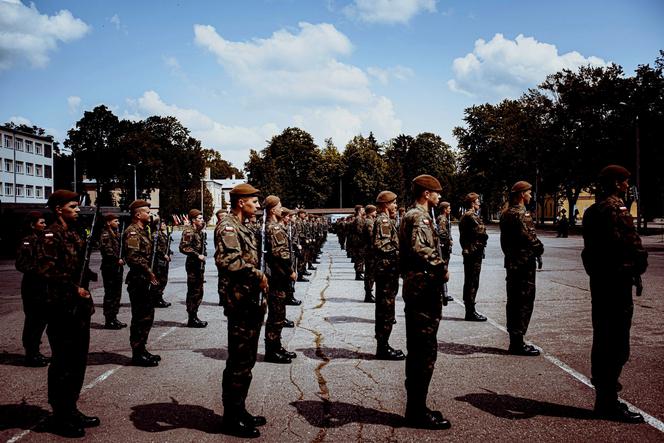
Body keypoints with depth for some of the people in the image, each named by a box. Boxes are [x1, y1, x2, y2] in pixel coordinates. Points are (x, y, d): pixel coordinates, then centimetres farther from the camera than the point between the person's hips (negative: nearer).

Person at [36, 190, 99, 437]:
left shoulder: (74, 234, 16)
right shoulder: (50, 236, -11)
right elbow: (47, 271, -21)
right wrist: (74, 289, -20)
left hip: (79, 307, 9)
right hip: (62, 308, -9)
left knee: (78, 361, 14)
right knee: (62, 363, -1)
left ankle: (71, 410, 26)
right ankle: (59, 417, 10)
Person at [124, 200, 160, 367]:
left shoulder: (142, 231, 18)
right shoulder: (132, 232, -14)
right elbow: (133, 257, -26)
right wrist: (148, 271, -22)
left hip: (145, 280, 10)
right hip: (138, 280, -10)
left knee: (147, 315, 16)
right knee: (141, 317, -5)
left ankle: (141, 350, 25)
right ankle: (138, 354, 3)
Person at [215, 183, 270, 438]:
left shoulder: (244, 228, 18)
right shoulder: (227, 226, -12)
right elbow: (227, 260, -29)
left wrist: (260, 282, 11)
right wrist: (257, 275, -24)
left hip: (252, 302, 10)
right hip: (240, 303, -10)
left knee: (246, 360, 16)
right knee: (239, 362, -4)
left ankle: (239, 411, 26)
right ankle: (232, 419, 6)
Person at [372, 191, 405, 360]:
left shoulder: (385, 220, 18)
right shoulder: (384, 221, -14)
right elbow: (381, 245, -23)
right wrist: (398, 252, -14)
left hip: (385, 270, 11)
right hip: (387, 269, -11)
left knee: (383, 309, 13)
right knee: (387, 309, -6)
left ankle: (382, 346, 20)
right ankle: (383, 348, -1)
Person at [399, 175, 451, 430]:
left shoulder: (411, 215, 19)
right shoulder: (420, 217, -13)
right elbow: (420, 249, -30)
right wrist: (441, 268, -18)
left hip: (415, 287, 11)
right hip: (424, 287, -11)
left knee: (417, 351, 15)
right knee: (426, 351, -5)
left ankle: (415, 408, 23)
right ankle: (418, 412, 2)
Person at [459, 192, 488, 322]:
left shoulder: (464, 216, 17)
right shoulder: (472, 216, -15)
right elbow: (482, 232, -19)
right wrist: (483, 238, 1)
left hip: (467, 251, 10)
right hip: (475, 252, -10)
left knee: (469, 282, 13)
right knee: (473, 283, -7)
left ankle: (469, 311, 20)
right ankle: (471, 312, -4)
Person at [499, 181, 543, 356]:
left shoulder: (505, 214, 14)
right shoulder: (522, 214, -15)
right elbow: (529, 237, -19)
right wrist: (540, 249, -3)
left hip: (511, 262, 10)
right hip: (524, 262, -10)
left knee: (513, 301, 12)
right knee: (524, 302, -4)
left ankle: (514, 341, 19)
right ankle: (518, 343, -2)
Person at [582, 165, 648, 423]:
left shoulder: (592, 210, 15)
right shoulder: (616, 208, -14)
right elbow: (631, 244, -20)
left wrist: (594, 269, 14)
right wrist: (638, 271, -9)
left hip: (598, 280, 10)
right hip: (617, 280, -10)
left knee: (602, 339, 16)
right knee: (617, 344, -4)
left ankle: (603, 395, 26)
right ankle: (608, 403, 1)